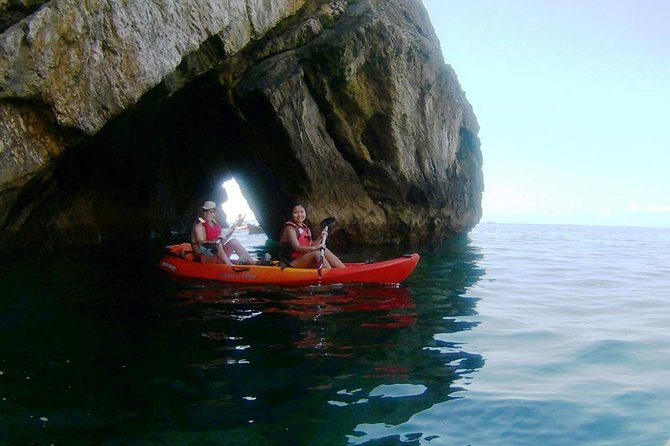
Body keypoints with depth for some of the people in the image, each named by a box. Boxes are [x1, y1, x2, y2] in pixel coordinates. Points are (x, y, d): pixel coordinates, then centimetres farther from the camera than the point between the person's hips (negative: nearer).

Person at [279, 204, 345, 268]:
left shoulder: (305, 228, 18)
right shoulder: (290, 228, -8)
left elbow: (311, 246, 16)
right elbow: (297, 247, -20)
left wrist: (320, 237, 1)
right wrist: (314, 248, -32)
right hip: (292, 262, -8)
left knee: (324, 251, -13)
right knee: (317, 253, -28)